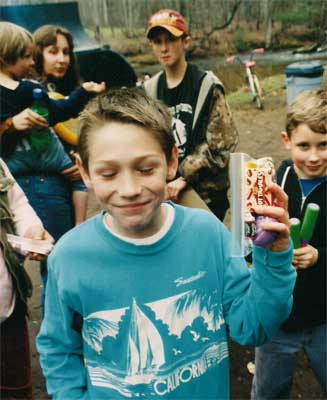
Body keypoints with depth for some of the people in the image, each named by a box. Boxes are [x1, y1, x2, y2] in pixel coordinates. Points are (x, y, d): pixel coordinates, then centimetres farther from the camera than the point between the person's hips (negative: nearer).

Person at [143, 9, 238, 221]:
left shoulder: (207, 86, -10)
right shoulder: (150, 90, 5)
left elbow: (221, 143, -13)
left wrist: (184, 178, -15)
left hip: (206, 194, -4)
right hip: (167, 192, 4)